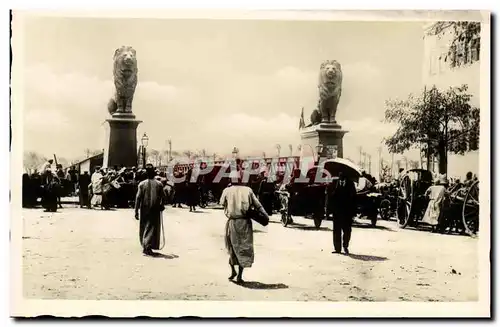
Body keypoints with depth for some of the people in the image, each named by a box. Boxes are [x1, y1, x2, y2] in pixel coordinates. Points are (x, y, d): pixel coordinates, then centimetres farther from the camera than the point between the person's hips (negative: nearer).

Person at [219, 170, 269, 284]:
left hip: (232, 222, 0)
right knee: (244, 248, 7)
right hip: (245, 222, 1)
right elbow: (257, 205, 0)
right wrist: (265, 215, 10)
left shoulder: (227, 191, -2)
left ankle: (233, 270, 13)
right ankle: (240, 275, 4)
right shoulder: (248, 190, 1)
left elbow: (222, 203, 14)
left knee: (232, 246, 19)